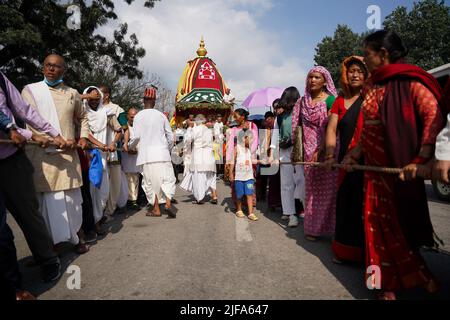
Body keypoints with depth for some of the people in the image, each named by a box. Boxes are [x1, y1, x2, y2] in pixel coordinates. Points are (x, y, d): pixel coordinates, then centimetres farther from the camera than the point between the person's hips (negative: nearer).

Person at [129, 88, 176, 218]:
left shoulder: (138, 116, 0)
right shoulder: (161, 115, 6)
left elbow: (136, 137, -4)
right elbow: (170, 136, 8)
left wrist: (129, 146, 16)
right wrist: (168, 149, 24)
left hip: (147, 154, -1)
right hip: (162, 153, 1)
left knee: (150, 181, 8)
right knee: (167, 178, 7)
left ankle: (156, 209, 11)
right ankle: (168, 203, -10)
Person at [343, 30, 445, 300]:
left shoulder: (410, 81, -9)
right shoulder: (372, 86, 13)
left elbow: (435, 118, -19)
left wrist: (421, 161, -28)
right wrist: (355, 154, 8)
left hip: (401, 167, -7)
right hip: (374, 166, 7)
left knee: (402, 223, 4)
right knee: (378, 222, 9)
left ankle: (419, 277, 27)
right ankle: (389, 284, 22)